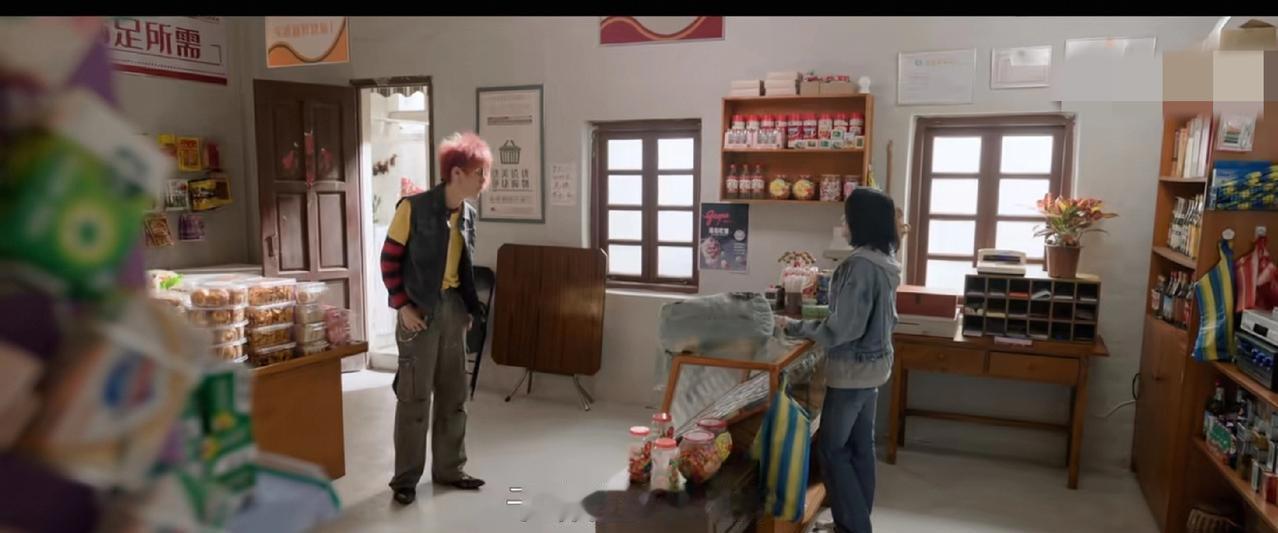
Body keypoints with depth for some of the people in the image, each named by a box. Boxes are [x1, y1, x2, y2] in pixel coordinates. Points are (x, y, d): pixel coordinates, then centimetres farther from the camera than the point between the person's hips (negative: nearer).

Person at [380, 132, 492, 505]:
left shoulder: (468, 214, 6)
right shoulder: (413, 208, -14)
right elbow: (389, 259, -10)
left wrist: (468, 308, 10)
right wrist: (402, 307, -14)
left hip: (454, 309, 7)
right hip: (421, 310, -6)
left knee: (454, 394, 12)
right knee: (415, 397, 1)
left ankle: (449, 469, 26)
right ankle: (405, 478, 15)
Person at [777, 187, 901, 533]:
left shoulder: (860, 265, -24)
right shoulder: (885, 262, 6)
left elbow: (842, 328, -24)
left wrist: (795, 327, -13)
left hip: (853, 368, -9)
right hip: (874, 362, 9)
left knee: (831, 447, 2)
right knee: (860, 445, 17)